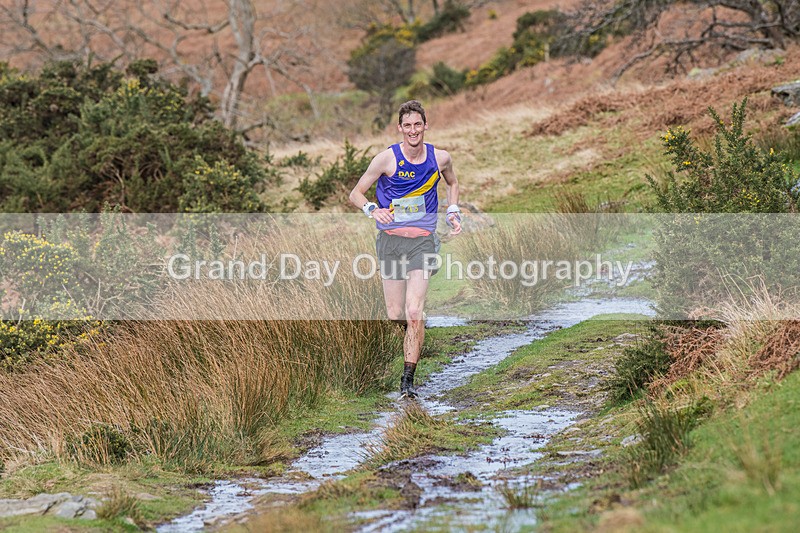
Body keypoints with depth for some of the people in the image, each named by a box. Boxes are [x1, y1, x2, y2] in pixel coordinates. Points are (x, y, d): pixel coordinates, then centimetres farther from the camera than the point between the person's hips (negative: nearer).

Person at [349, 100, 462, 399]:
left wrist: (452, 212, 11)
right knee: (395, 316, 3)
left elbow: (452, 183, 27)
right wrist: (373, 210, -18)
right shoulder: (387, 159, -5)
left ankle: (408, 380, -12)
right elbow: (356, 194, 2)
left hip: (422, 241, 0)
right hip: (390, 240, 0)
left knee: (413, 313, -16)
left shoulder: (440, 158, 3)